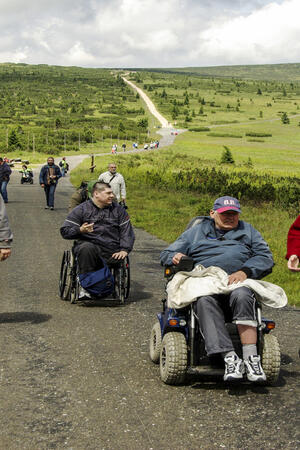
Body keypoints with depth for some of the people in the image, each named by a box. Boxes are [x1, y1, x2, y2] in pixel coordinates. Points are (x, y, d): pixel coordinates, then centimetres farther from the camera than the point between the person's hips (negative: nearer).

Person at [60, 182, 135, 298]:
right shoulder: (81, 209, 8)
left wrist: (124, 250, -3)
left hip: (112, 251, 3)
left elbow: (127, 231, 13)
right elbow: (65, 231, 4)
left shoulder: (118, 209, 17)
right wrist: (80, 230, -17)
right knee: (86, 248, -36)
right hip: (88, 244, -3)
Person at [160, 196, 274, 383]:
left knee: (242, 297, -37)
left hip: (239, 283, 0)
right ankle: (230, 358, -43)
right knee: (205, 301, -36)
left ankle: (251, 357, -40)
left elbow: (266, 257, 12)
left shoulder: (248, 231, 26)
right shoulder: (196, 232, 26)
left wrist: (245, 272, -7)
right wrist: (175, 257, -2)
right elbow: (166, 254, 24)